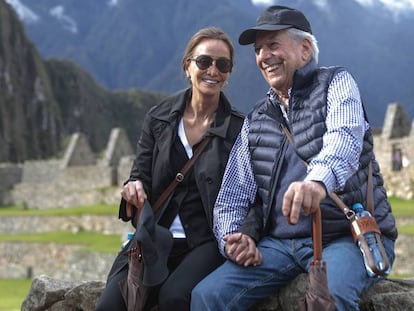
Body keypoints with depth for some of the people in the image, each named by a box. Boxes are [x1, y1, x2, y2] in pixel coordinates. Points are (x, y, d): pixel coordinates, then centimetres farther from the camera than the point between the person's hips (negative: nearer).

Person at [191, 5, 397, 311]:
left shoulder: (336, 83, 3)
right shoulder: (256, 120, 18)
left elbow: (344, 139, -21)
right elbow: (233, 194, 17)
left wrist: (318, 181, -43)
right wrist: (231, 236, -7)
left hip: (348, 236, -5)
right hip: (279, 243, 5)